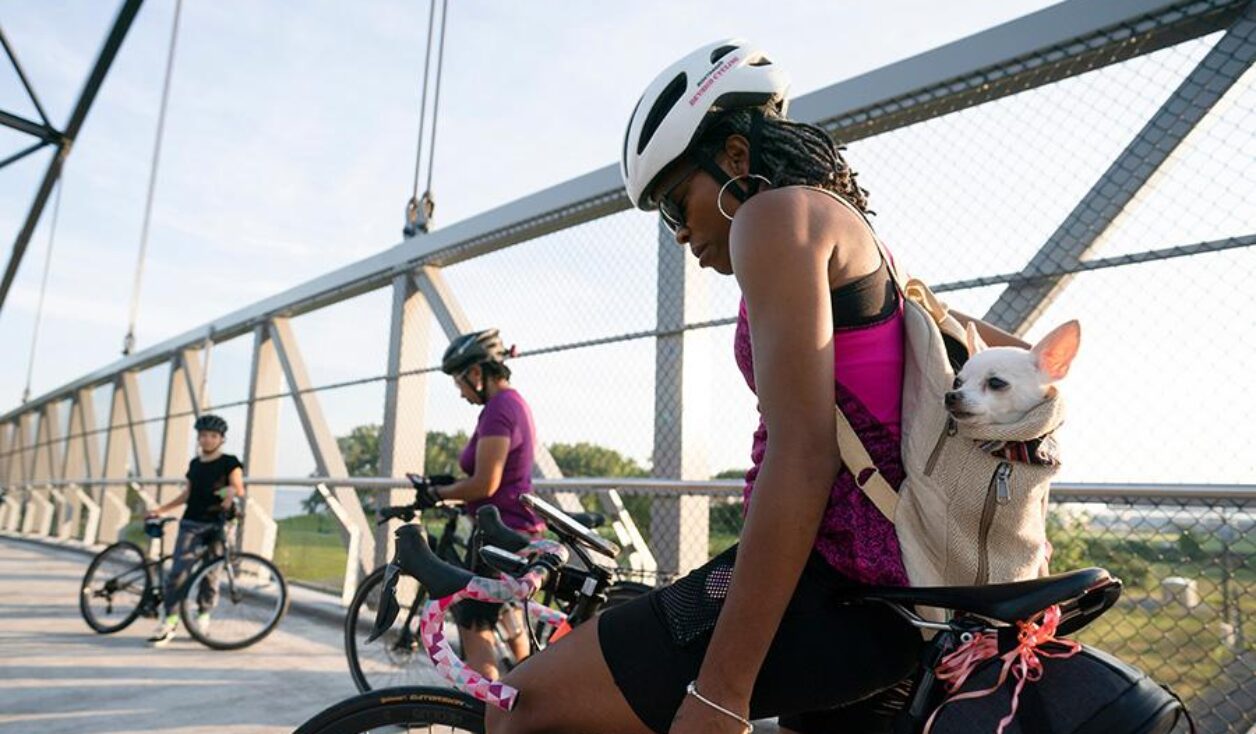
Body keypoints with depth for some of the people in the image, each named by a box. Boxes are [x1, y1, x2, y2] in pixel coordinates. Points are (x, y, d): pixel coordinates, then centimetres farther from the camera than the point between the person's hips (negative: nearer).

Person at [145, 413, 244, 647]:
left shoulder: (229, 463, 0)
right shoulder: (194, 464, 14)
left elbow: (239, 488, -10)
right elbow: (187, 494, 21)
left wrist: (232, 491, -33)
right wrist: (161, 509, 18)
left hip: (217, 525, -3)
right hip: (191, 523, 3)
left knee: (209, 572, 2)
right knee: (178, 571, -9)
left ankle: (203, 614, 20)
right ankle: (170, 620, -4)